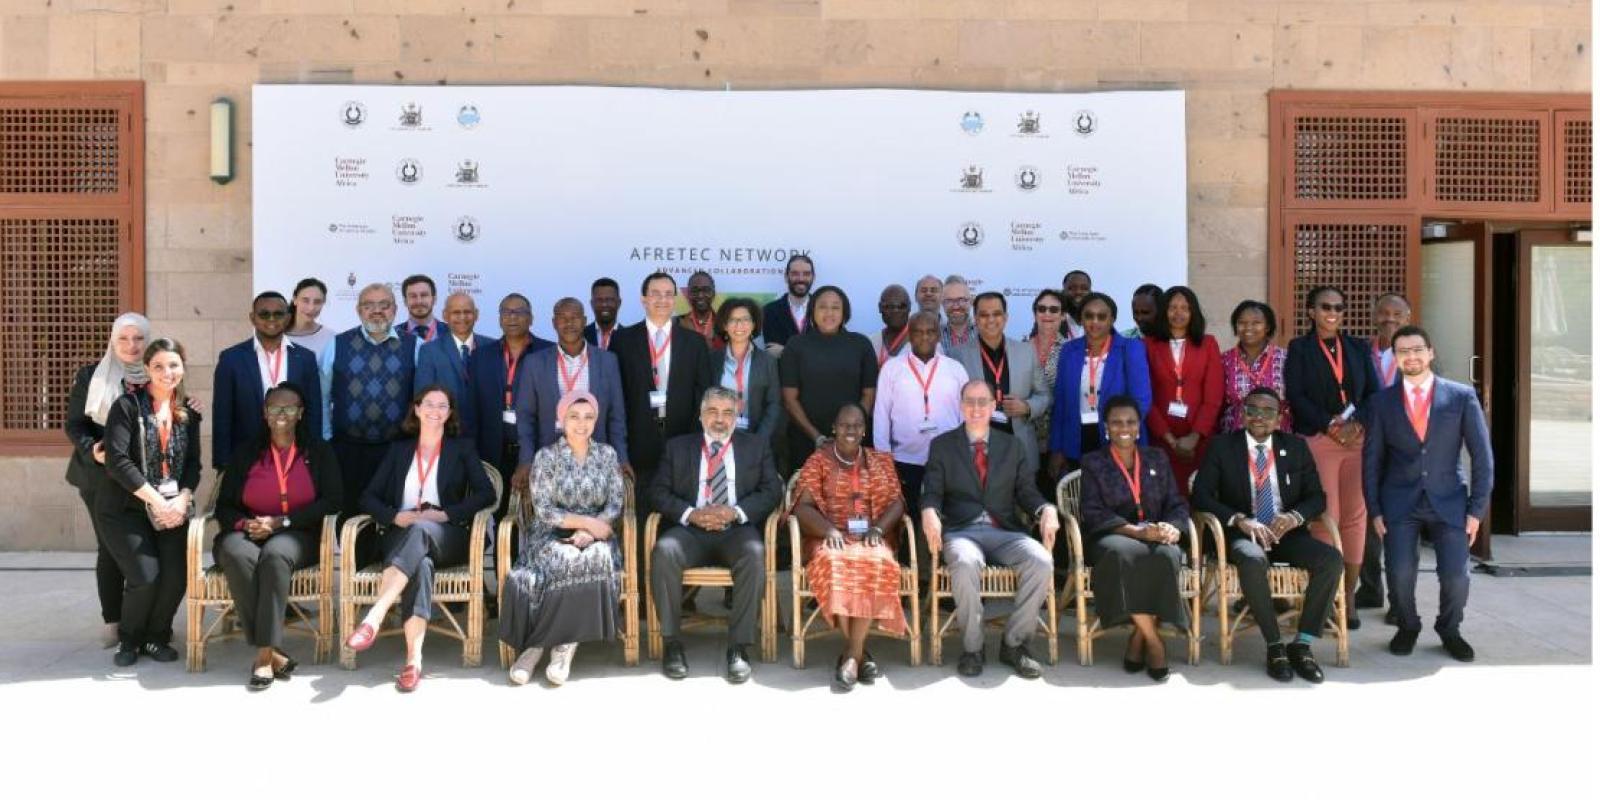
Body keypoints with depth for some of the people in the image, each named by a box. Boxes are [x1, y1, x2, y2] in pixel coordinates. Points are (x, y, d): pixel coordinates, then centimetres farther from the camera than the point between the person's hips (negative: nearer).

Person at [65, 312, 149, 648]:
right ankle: (112, 620, 12)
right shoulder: (90, 376, 3)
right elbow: (74, 424, 1)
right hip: (103, 477, 0)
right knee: (109, 547, 3)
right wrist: (91, 448, -18)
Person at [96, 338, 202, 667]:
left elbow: (193, 464, 7)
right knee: (146, 576, -16)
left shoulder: (188, 414, 10)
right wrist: (156, 500, -17)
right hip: (126, 508, -3)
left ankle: (156, 636, 13)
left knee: (176, 576, -13)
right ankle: (129, 639, 12)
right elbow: (117, 461, -14)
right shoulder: (127, 405, -5)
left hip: (173, 509, 4)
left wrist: (182, 499, -11)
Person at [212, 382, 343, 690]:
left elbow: (333, 500, -1)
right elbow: (224, 506, 12)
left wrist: (281, 522, -11)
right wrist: (244, 523, -12)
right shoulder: (245, 452, 15)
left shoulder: (319, 451, 9)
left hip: (297, 535, -2)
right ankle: (274, 653, -34)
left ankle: (264, 654, -35)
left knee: (274, 555, -38)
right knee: (238, 556, -35)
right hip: (247, 534, 2)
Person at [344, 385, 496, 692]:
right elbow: (369, 497, 13)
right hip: (402, 535, 1)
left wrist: (445, 514, -12)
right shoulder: (399, 450, 21)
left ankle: (373, 618, -52)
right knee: (421, 563, -37)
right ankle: (414, 659, -51)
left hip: (446, 537, -1)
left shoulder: (462, 448, 15)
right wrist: (396, 517, -9)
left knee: (421, 530, -39)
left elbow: (486, 493, 2)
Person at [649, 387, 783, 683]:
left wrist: (736, 512, -12)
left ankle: (738, 646, -26)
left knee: (754, 552, -34)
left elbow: (772, 491, 5)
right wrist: (691, 513, -11)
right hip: (690, 530, 1)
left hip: (737, 531, 0)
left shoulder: (756, 446, 15)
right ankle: (672, 642, -21)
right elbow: (658, 492, 7)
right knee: (664, 550, -32)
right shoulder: (677, 447, 16)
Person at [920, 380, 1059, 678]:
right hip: (962, 530, -2)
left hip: (1005, 530, 2)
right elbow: (932, 493, 4)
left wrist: (1047, 509, -11)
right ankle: (972, 648, -17)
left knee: (1042, 562, -27)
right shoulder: (942, 445, 13)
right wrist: (929, 512, -20)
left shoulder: (1010, 445, 18)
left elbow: (1026, 490, 11)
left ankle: (1014, 644, -10)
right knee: (965, 563, -37)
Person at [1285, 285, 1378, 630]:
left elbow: (1374, 392, 10)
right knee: (1326, 516, -10)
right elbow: (1296, 396, -3)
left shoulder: (1358, 348, 18)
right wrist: (1331, 425, -12)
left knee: (1355, 516, 0)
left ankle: (1349, 598, 5)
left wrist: (1358, 423, -7)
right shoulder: (1299, 348, 7)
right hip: (1317, 440, -3)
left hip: (1359, 438, 3)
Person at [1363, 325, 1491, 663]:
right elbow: (1372, 459, 7)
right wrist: (1375, 510, 1)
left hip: (1448, 502, 0)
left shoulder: (1462, 396, 2)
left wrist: (1477, 508, -2)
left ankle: (1449, 630, 21)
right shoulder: (1382, 401, 5)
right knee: (1400, 573, -13)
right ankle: (1407, 627, 17)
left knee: (1456, 575, -10)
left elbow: (1482, 455, 2)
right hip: (1399, 504, 0)